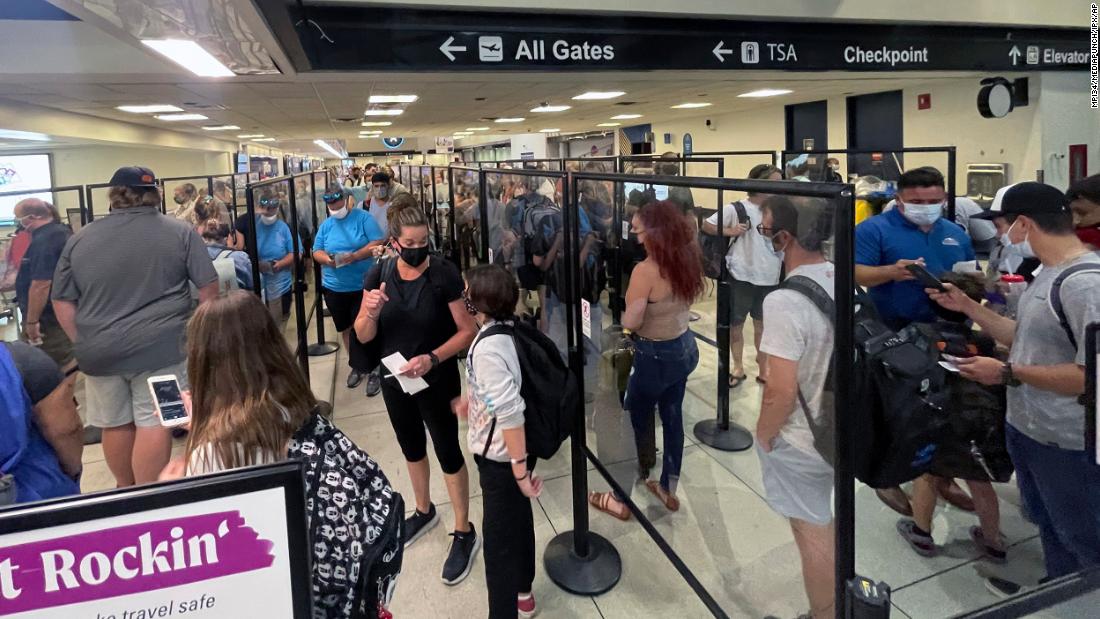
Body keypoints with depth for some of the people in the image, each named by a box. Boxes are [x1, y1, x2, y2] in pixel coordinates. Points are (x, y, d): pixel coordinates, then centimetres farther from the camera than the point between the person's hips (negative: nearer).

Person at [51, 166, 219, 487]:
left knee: (115, 423, 16)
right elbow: (208, 286, -2)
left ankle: (124, 490, 33)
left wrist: (84, 344, 17)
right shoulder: (181, 232, -1)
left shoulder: (79, 239, 7)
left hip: (100, 351, 4)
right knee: (153, 422, 1)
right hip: (160, 347, -3)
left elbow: (62, 302, 8)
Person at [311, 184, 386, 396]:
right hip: (334, 288, 5)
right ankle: (356, 366, 33)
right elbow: (316, 251, 6)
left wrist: (354, 256, -23)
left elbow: (378, 243, -12)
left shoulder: (363, 217, -5)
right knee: (346, 329, 16)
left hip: (363, 286, -4)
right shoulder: (326, 225, 7)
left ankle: (372, 371, 10)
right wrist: (327, 259, -16)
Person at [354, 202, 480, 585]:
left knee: (448, 453, 6)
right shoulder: (379, 275, -7)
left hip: (437, 381, -5)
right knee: (412, 448, 23)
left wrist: (433, 358, -29)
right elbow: (363, 337, -5)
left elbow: (468, 331, -17)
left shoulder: (445, 275, -18)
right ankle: (424, 511, 47)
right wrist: (371, 312, -26)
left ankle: (465, 533, 23)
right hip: (394, 380, 5)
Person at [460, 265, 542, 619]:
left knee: (499, 537, 7)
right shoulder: (506, 329, -1)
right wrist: (473, 399, 26)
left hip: (502, 455, -9)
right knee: (518, 520, 26)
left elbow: (510, 413, -31)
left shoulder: (487, 347, -29)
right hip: (510, 450, 9)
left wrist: (520, 469, -26)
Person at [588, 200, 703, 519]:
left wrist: (623, 311, -3)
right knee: (673, 418, 19)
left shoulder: (646, 270, -25)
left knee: (636, 424, 8)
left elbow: (631, 322, -25)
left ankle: (621, 500, 24)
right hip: (684, 348, 7)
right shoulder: (688, 261, -2)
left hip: (655, 356, -7)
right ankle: (668, 489, 36)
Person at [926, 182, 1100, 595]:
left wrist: (1008, 374, -24)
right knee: (1050, 527, 28)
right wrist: (968, 307, 8)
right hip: (1026, 429, 10)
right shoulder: (1048, 273, 7)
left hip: (1067, 444, -10)